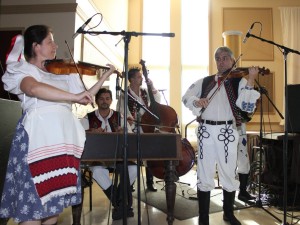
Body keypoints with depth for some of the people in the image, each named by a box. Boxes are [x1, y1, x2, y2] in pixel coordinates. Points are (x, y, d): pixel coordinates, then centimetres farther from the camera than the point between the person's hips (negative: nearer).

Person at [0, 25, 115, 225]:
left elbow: (85, 98, 20)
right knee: (34, 201, -2)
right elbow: (34, 89, -23)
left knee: (56, 200, 12)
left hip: (64, 139, 6)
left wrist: (105, 76, 19)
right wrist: (74, 96, -23)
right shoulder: (22, 69, 1)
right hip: (39, 140, -6)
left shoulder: (60, 74, 20)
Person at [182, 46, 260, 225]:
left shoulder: (239, 81, 5)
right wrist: (197, 101, -14)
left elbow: (246, 106, -9)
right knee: (204, 176, 7)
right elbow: (186, 97, 7)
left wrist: (251, 81, -19)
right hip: (206, 131, 2)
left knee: (229, 175, 11)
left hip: (227, 132, -1)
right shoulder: (205, 82, 12)